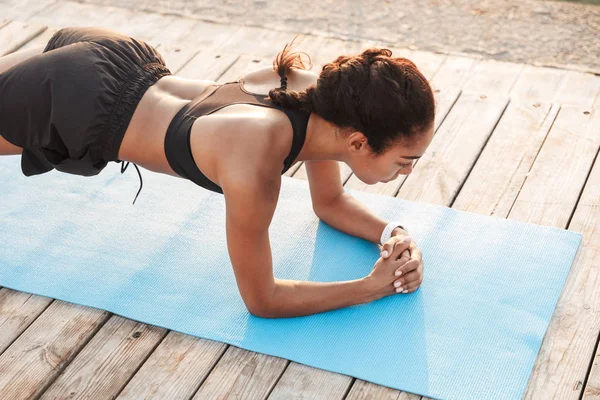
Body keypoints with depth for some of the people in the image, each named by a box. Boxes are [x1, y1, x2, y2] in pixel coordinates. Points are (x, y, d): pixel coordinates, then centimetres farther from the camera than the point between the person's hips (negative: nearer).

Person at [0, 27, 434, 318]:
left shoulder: (327, 95, -18)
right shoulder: (253, 168, -41)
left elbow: (330, 202, 2)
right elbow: (261, 299, -25)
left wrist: (393, 233, -15)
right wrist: (375, 286, -26)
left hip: (129, 65, 7)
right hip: (69, 105, -7)